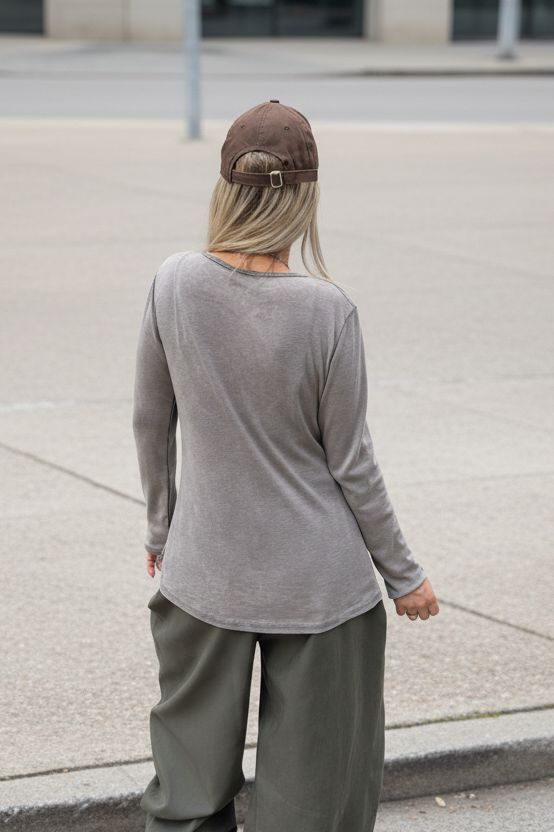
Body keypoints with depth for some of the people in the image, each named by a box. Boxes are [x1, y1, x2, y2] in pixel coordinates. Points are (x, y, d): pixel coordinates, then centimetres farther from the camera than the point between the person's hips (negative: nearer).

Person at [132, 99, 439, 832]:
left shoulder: (175, 284, -9)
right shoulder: (327, 311, -16)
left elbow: (151, 423, 3)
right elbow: (351, 465, -8)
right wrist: (403, 575, 5)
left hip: (204, 577, 3)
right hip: (315, 586, -3)